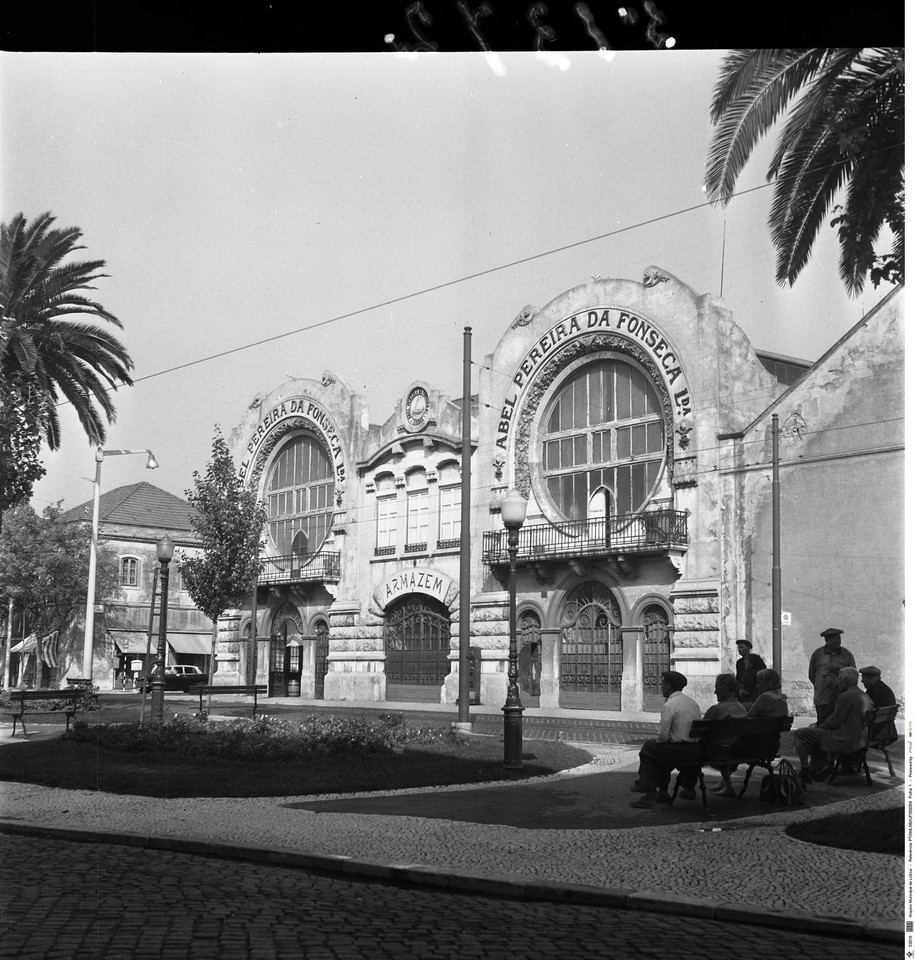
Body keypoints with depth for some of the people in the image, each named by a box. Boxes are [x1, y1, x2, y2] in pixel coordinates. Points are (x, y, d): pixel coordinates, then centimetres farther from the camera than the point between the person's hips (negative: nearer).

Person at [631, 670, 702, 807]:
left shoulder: (669, 705, -13)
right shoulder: (693, 702, 10)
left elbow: (663, 735, -16)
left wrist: (658, 741, 8)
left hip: (679, 750, -7)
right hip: (696, 751, 7)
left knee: (649, 748, 12)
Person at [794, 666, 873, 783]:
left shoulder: (846, 696, -18)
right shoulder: (865, 697, 10)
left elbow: (834, 722, -17)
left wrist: (819, 726, 3)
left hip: (844, 741, -9)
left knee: (800, 734, -2)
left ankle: (804, 772, 2)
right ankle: (829, 762, 26)